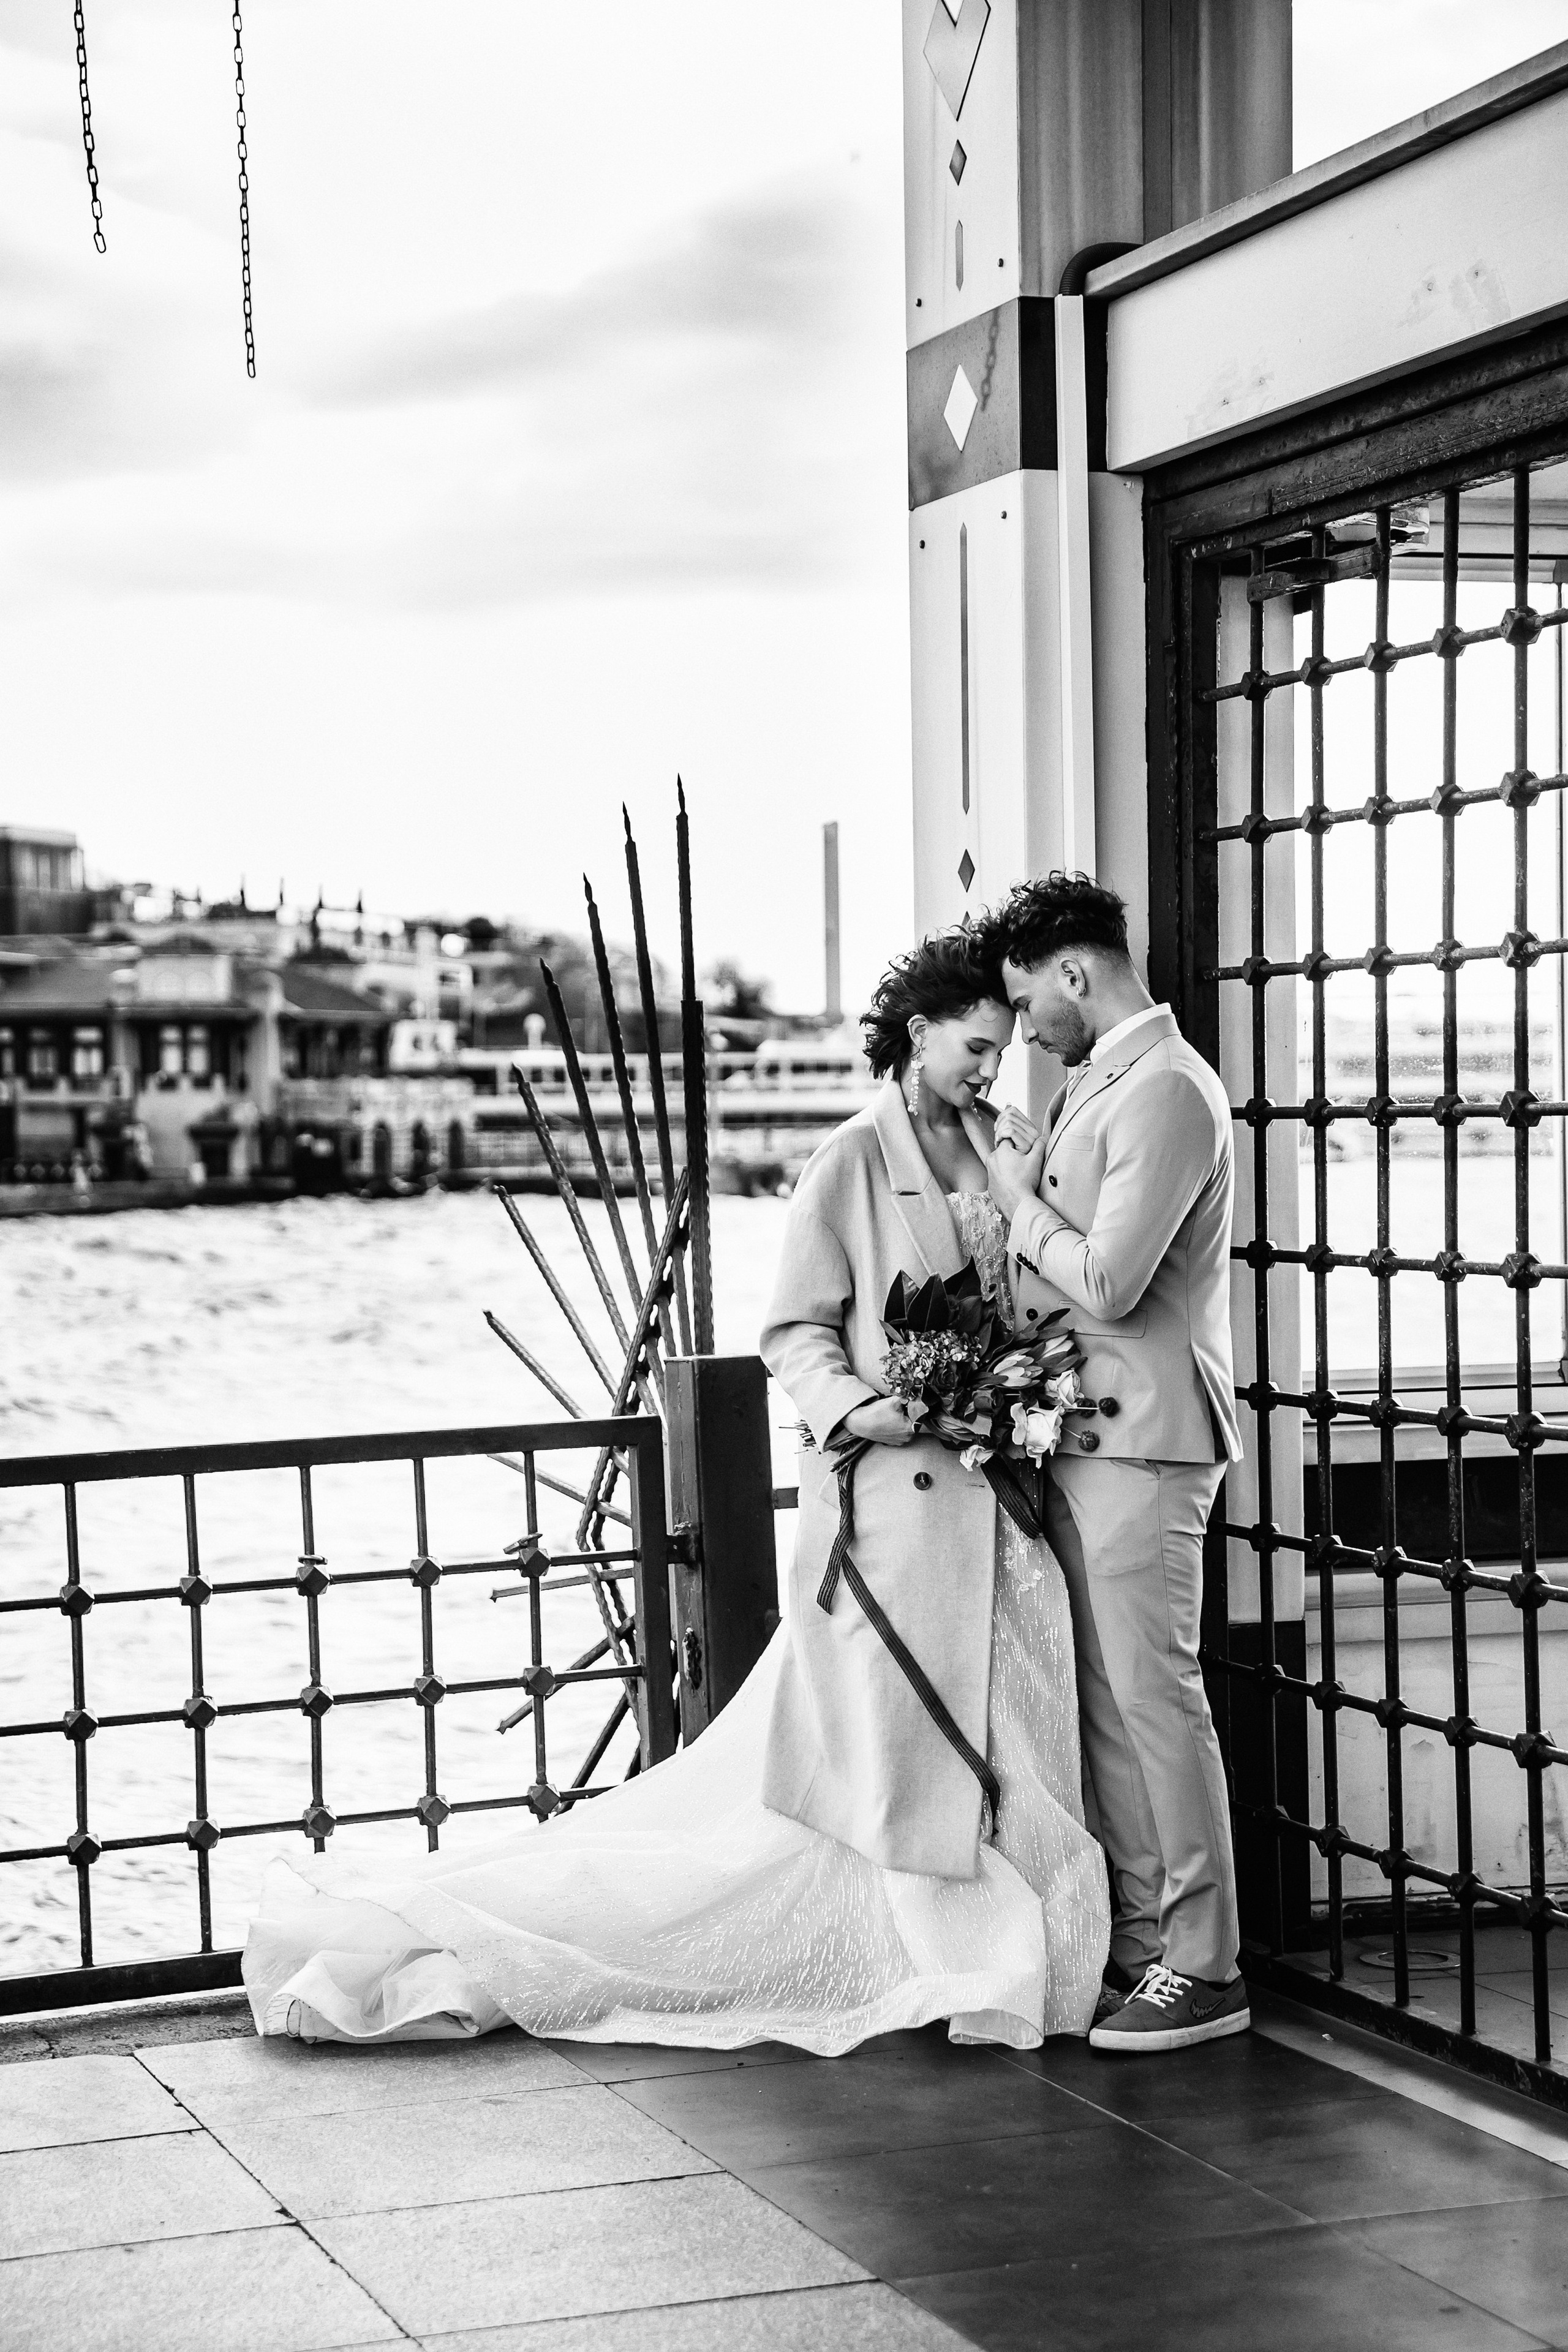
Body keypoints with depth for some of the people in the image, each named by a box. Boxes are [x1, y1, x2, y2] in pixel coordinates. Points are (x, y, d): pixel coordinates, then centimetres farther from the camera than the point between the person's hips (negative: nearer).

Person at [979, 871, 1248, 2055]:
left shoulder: (1166, 1093, -16)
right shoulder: (1092, 1080, 15)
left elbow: (1108, 1282, -21)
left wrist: (1020, 1202, -8)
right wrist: (1026, 1183, 8)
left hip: (1143, 1438, -10)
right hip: (1082, 1428, 10)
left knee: (1153, 1694, -5)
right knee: (1106, 1698, 12)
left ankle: (1204, 1969, 2)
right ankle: (1140, 1941, 20)